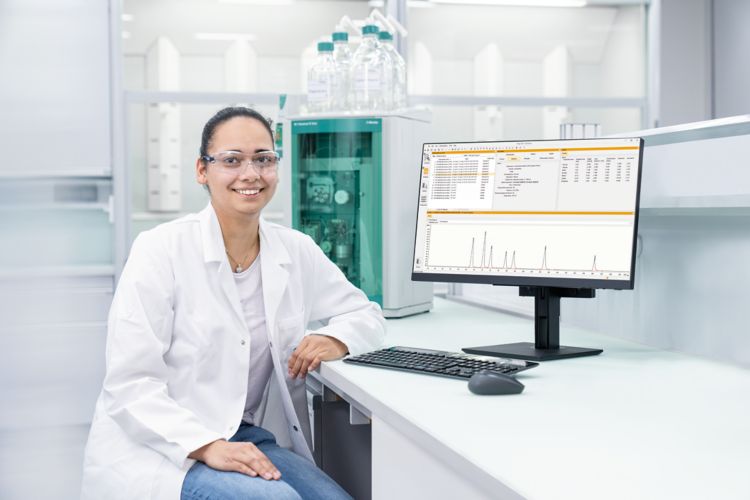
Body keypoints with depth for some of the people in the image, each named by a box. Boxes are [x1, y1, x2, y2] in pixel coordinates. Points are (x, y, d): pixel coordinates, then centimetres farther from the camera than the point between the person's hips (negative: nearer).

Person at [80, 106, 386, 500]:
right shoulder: (160, 250, -10)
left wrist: (337, 340, -7)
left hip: (249, 442, 5)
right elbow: (130, 383, -14)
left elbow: (367, 315, 17)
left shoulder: (296, 251, 4)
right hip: (157, 449, -5)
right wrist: (207, 447, -27)